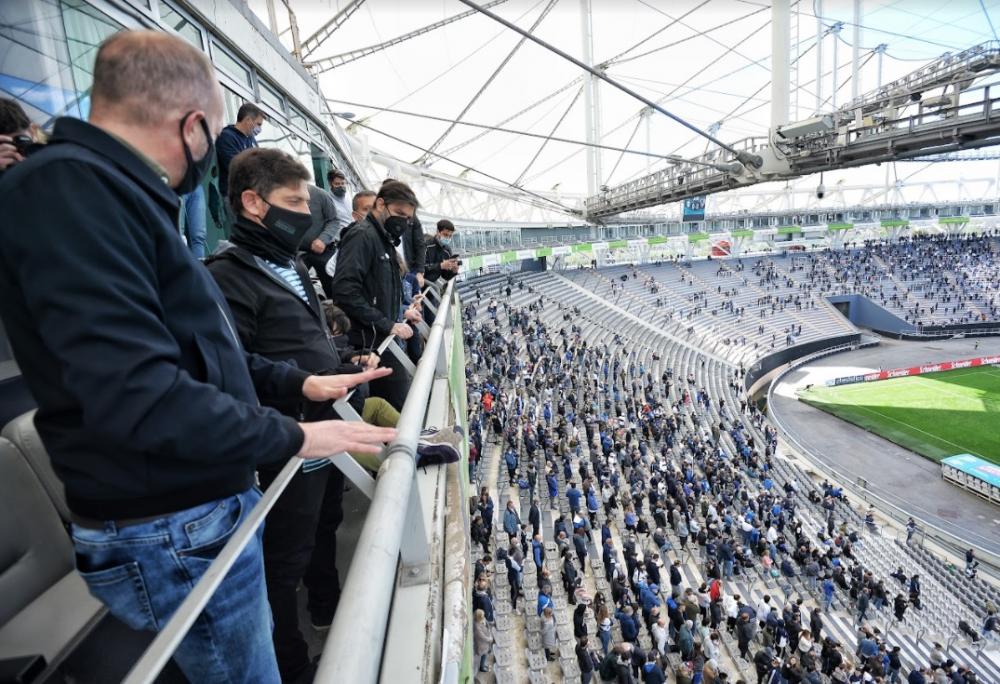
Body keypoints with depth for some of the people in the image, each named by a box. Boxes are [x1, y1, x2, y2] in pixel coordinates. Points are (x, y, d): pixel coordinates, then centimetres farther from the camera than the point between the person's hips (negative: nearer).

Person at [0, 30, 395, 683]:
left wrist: (298, 382, 10)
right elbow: (139, 394, -32)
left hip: (208, 509, 10)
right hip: (173, 536, -10)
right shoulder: (67, 187, -22)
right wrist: (293, 437, -20)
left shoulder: (108, 191, 12)